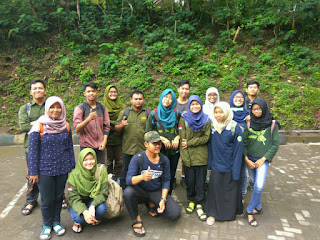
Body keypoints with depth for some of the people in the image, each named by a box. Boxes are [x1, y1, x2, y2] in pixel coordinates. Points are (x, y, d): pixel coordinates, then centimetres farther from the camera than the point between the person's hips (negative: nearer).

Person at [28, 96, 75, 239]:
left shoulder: (66, 126, 2)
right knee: (47, 200, 6)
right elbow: (33, 150, -6)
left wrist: (72, 166, 9)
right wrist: (33, 172, -6)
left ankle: (56, 222, 34)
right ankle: (47, 225, 29)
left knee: (59, 196, 13)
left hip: (62, 169, 3)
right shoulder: (39, 126, -8)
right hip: (45, 170, -3)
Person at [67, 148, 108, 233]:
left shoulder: (101, 170, -16)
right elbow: (73, 198, -20)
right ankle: (77, 221, 9)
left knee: (102, 208, -30)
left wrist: (93, 206, -34)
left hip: (95, 200, 1)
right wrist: (84, 211, -38)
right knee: (79, 217, -31)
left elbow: (103, 192, -16)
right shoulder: (74, 175, -19)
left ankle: (95, 218, 7)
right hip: (77, 203, -1)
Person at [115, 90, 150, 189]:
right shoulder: (124, 112, 5)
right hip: (128, 148, 0)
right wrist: (121, 125, -17)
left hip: (143, 149, 0)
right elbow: (116, 128, 5)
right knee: (125, 171, 12)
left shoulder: (148, 113, 6)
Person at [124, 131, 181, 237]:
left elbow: (166, 181, 0)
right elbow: (128, 180, -25)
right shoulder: (137, 158, -16)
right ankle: (136, 220, -8)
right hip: (141, 191, -2)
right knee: (128, 192, -35)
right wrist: (142, 177, -46)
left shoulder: (164, 160, -7)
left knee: (175, 214, -15)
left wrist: (163, 199, -13)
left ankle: (153, 206, 15)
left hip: (157, 192, 2)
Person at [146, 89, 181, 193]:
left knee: (172, 174, 11)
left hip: (174, 149, 2)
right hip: (159, 149, -2)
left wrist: (177, 138, -8)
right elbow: (148, 132, -1)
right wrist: (162, 139, -10)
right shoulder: (154, 114, 0)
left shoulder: (177, 113, 4)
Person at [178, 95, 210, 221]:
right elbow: (182, 139, -5)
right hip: (189, 157, -1)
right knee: (190, 181, 9)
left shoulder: (206, 119, 5)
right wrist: (186, 159, -11)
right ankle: (191, 201, 30)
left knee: (201, 181, 6)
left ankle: (199, 205, 19)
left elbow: (206, 137, -3)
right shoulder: (184, 119, 0)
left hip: (202, 156, 1)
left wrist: (189, 143, -12)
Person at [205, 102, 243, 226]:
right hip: (216, 165, 3)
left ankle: (231, 212, 33)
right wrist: (209, 164, 5)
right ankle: (213, 213, 23)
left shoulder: (235, 128, -12)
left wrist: (236, 171, -13)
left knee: (230, 190, 11)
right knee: (214, 188, 6)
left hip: (229, 166, -3)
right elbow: (210, 147, 7)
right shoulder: (213, 127, 1)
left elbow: (238, 151, -11)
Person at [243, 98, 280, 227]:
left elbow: (275, 144, -4)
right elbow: (244, 142, 3)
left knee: (259, 186, -13)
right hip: (250, 159, 3)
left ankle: (249, 211, 2)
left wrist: (263, 159, -9)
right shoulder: (249, 124, 2)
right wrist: (246, 159, -5)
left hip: (263, 159, -3)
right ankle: (258, 207, 31)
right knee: (254, 183, 12)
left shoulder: (272, 125, -4)